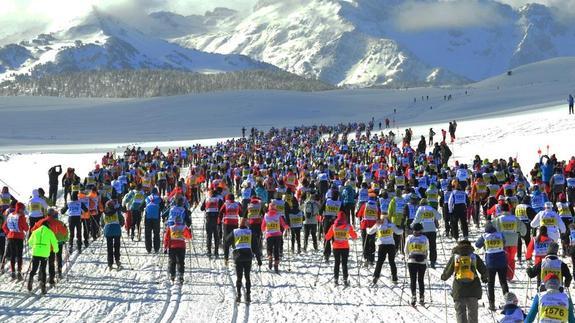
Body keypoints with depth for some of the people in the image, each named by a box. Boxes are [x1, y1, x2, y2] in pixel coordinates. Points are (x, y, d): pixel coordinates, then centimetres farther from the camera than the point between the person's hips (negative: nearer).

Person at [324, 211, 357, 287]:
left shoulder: (333, 226, -5)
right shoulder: (348, 226, -7)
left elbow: (328, 236, 2)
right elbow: (354, 236, 2)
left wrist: (326, 239, 24)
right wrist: (354, 237, 24)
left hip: (336, 247, 1)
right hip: (345, 247, -1)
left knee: (336, 263, 11)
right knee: (344, 264, 4)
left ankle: (336, 279, 9)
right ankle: (345, 280, -1)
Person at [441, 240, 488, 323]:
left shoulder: (454, 257, 3)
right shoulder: (474, 257, 6)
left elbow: (447, 272, 5)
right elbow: (484, 270, 8)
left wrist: (444, 277, 28)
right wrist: (484, 278, 30)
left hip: (459, 289, -1)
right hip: (473, 288, 1)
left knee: (460, 311, 5)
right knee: (472, 312, 11)